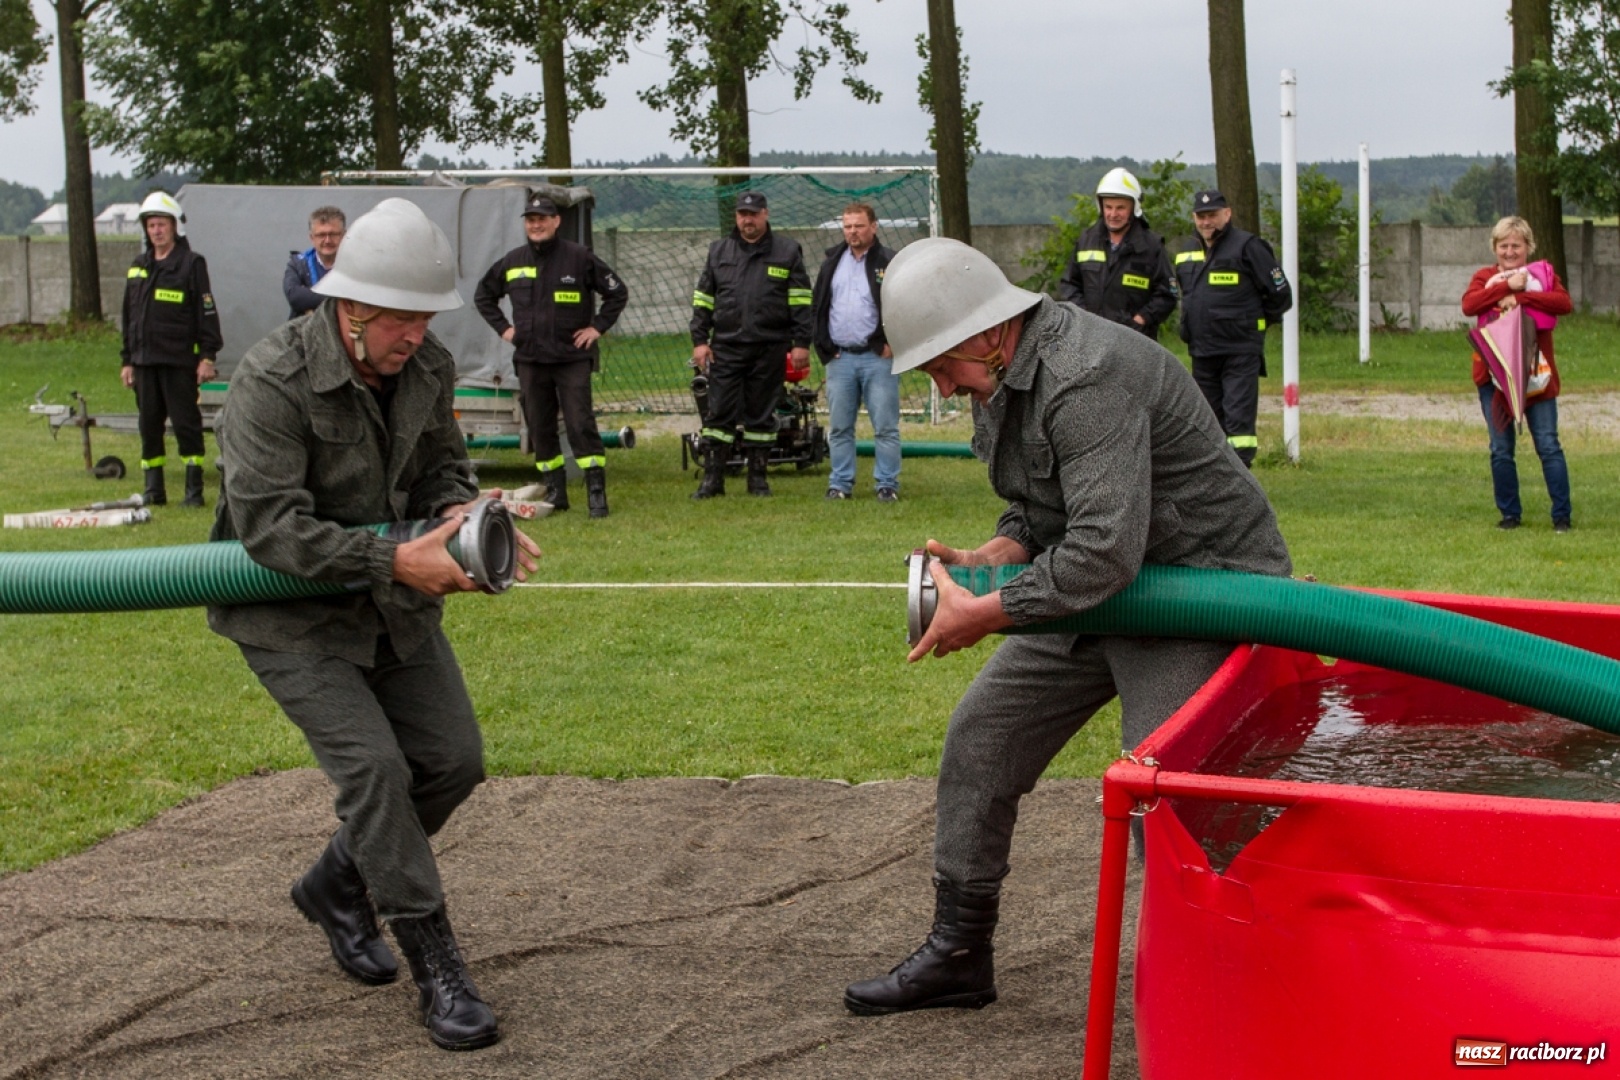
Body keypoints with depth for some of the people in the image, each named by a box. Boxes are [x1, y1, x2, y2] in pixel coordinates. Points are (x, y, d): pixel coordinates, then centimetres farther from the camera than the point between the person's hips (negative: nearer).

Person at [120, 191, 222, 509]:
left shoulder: (191, 264, -2)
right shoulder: (138, 267, 15)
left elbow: (207, 312, -6)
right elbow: (129, 316, 19)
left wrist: (208, 356, -11)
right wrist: (126, 359, 16)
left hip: (179, 360, -6)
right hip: (144, 360, 6)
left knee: (186, 424, -4)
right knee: (149, 425, 7)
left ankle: (194, 490, 1)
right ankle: (153, 490, 13)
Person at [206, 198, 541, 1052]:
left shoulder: (429, 368, -5)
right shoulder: (273, 381, -25)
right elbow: (269, 524, -29)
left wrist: (458, 512, -16)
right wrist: (394, 561, -35)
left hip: (391, 606, 7)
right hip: (290, 610, -7)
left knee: (453, 760, 4)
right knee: (371, 765, -19)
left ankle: (335, 887, 29)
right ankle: (439, 972, -10)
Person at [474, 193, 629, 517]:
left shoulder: (580, 257, -3)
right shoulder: (512, 261, 8)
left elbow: (618, 293, 3)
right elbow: (483, 296, 23)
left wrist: (598, 327, -4)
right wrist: (503, 328, 12)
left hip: (572, 358, -4)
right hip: (529, 360, 4)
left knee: (581, 424, -11)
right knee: (539, 428, 7)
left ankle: (596, 492, -9)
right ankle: (555, 492, 15)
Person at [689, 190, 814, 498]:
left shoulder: (787, 251, 5)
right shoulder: (719, 251, 12)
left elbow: (801, 301, 2)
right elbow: (703, 299, 13)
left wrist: (802, 343, -5)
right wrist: (700, 340, 4)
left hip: (770, 347, -1)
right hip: (726, 347, 1)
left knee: (761, 415, 6)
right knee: (719, 412, -2)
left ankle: (758, 478, 14)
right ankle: (712, 478, 2)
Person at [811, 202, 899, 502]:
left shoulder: (889, 263, -1)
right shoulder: (832, 263, 12)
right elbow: (817, 306, 16)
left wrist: (892, 344, -8)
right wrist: (825, 346, 6)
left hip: (878, 357, -4)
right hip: (840, 358, 4)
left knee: (885, 427, -2)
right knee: (840, 427, 8)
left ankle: (887, 484, 5)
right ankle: (840, 484, 15)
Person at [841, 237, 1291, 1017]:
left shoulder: (1088, 380, -30)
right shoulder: (1003, 376, 3)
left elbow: (1106, 551, -36)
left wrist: (985, 613, -27)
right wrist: (992, 559, -7)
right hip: (1097, 590, 10)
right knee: (981, 739, 11)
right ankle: (958, 956, 22)